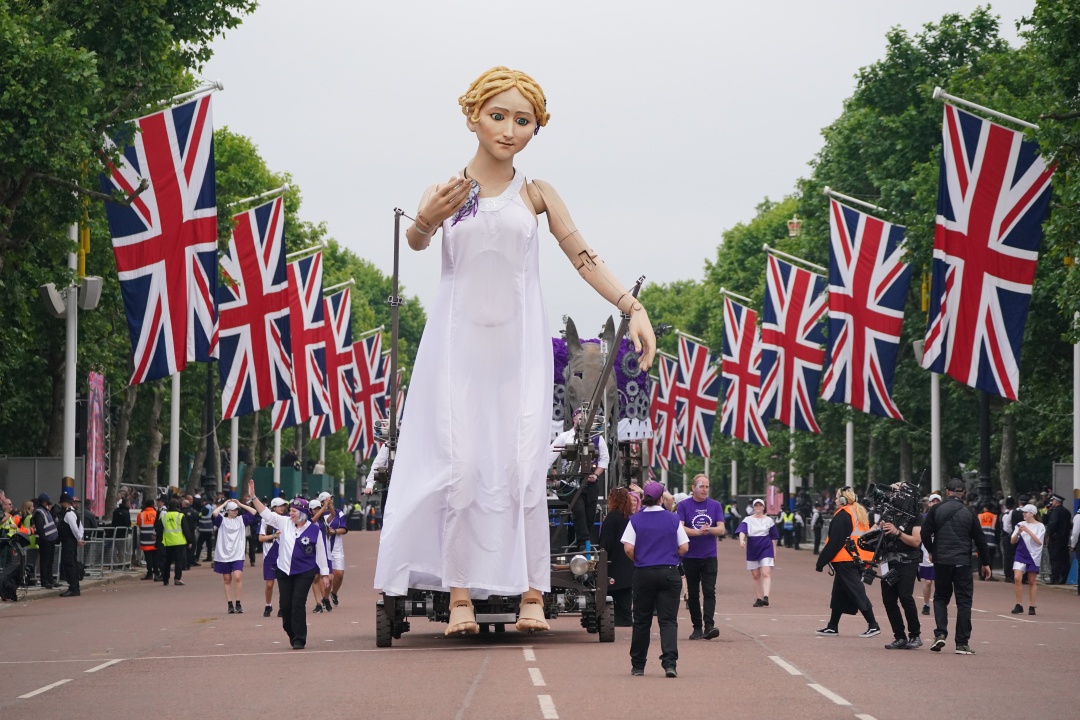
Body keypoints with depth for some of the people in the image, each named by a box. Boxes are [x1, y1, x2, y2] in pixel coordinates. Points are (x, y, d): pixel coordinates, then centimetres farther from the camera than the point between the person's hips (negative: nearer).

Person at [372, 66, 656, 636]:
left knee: (522, 466, -8)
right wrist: (427, 220, -38)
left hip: (518, 344, 1)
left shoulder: (536, 194, 9)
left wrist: (633, 308, -8)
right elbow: (415, 242, -14)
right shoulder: (445, 190, 5)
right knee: (460, 465, -9)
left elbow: (584, 258, 6)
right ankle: (459, 594, -8)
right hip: (459, 343, -1)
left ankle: (532, 593, -7)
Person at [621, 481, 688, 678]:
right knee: (668, 620, -1)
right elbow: (684, 548, 1)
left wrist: (638, 559, 10)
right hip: (669, 573, 0)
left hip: (643, 573, 0)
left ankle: (638, 665, 16)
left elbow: (628, 548, -10)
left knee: (641, 621, 10)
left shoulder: (636, 520, -3)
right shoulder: (673, 520, 0)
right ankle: (670, 662, -18)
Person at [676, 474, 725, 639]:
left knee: (709, 592, -10)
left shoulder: (715, 506, 7)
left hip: (709, 556, 1)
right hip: (690, 557, 0)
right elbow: (679, 528, -9)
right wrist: (698, 532, -22)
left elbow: (721, 529, 1)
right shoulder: (684, 505, 1)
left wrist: (709, 530, -19)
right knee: (693, 593, 5)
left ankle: (709, 626, -18)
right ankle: (697, 627, 12)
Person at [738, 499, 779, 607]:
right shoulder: (748, 520, 4)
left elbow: (773, 537, 12)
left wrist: (774, 552, 9)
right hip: (752, 550, 1)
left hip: (766, 549, -1)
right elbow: (742, 531, -14)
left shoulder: (769, 520, 8)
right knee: (756, 576, 6)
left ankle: (766, 597, -25)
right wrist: (741, 540, -34)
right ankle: (758, 599, 12)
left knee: (766, 574, -16)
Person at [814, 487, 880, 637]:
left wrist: (821, 561, -11)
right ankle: (832, 626, 18)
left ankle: (873, 625, -12)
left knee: (856, 592, -8)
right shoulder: (860, 513, 15)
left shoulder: (842, 515, -12)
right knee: (839, 593, 14)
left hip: (845, 560, -9)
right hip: (860, 560, 9)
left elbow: (834, 542, -15)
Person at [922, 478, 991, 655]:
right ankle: (962, 643, 0)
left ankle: (940, 634, -3)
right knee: (964, 601, 3)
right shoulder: (969, 513, 1)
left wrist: (931, 551, 16)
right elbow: (980, 539, 3)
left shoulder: (936, 510, 0)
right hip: (963, 562, -1)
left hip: (941, 561, 1)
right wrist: (985, 563, 12)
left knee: (940, 598, 15)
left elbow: (925, 533, -2)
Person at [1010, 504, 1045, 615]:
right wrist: (1018, 532, -13)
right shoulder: (1020, 524, 5)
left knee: (1032, 582, 4)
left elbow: (1039, 541, -14)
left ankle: (1032, 606, 12)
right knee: (1017, 578, -11)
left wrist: (1028, 531, -19)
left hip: (1034, 556, -2)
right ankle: (1018, 605, -4)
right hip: (1020, 555, 2)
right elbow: (1012, 541, 5)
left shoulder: (1040, 526, -3)